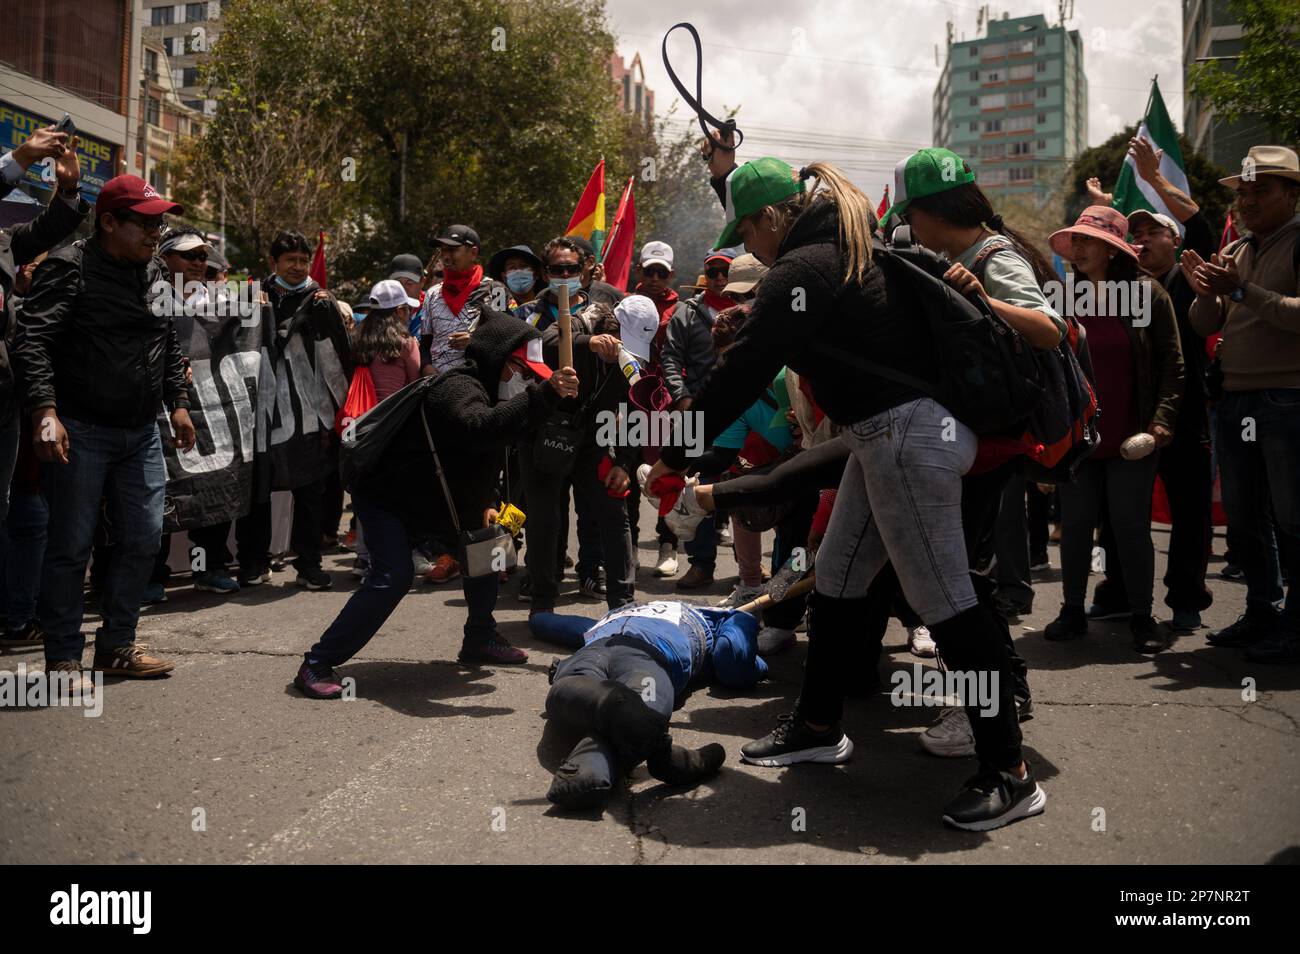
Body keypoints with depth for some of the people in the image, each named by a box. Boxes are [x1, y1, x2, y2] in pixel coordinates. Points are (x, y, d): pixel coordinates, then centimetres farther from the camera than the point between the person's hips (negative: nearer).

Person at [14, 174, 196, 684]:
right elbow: (33, 341, -18)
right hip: (80, 431, -7)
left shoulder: (154, 273, 12)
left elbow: (169, 345, 22)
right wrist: (45, 410, -29)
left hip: (141, 433, 7)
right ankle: (63, 658, 13)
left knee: (144, 539, 9)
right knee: (71, 546, 1)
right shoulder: (69, 268, -10)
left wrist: (178, 403, 16)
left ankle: (116, 645, 24)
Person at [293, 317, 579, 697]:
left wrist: (485, 505, 4)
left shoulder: (484, 390, 5)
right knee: (393, 576, -22)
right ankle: (317, 664, -13)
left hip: (433, 498, 10)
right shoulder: (458, 388, -28)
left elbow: (479, 465, 18)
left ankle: (480, 640, 30)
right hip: (385, 496, -10)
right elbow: (480, 428, -53)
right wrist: (544, 395, -56)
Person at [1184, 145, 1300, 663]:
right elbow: (1205, 327, 12)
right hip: (1235, 401, 7)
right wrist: (1206, 293, -7)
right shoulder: (1235, 252, 16)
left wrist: (1241, 291, -22)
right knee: (1241, 516, 12)